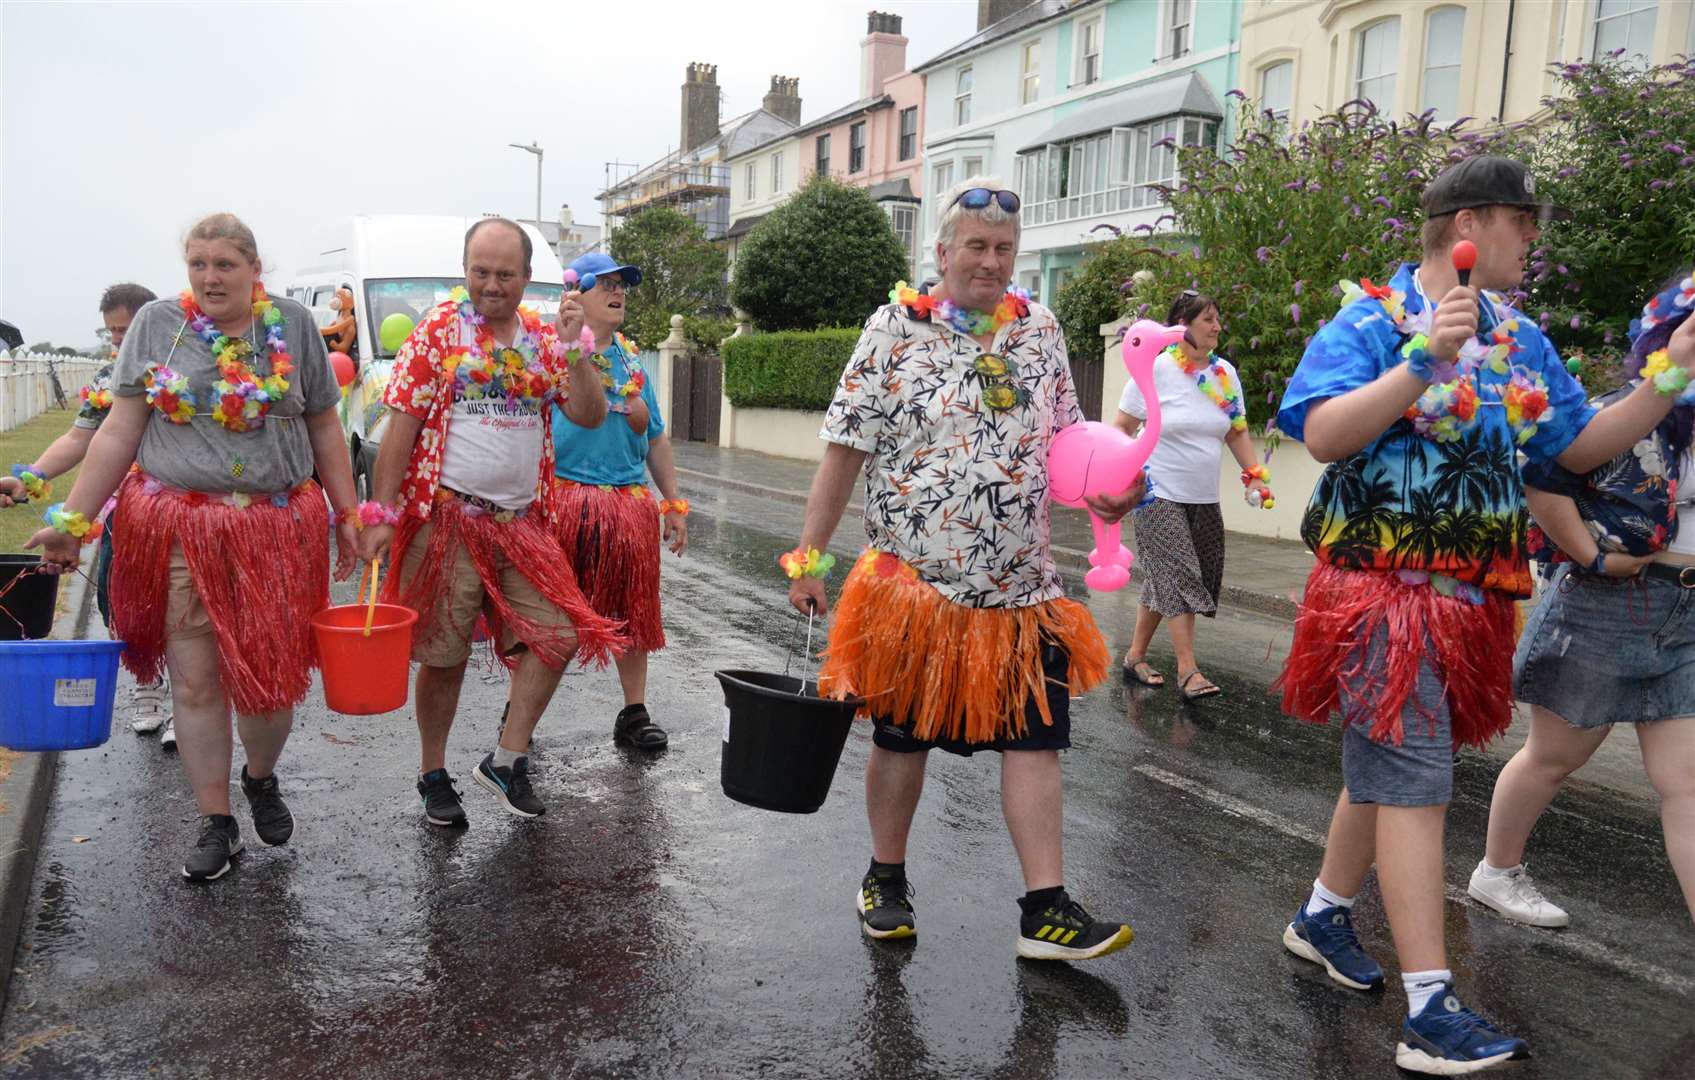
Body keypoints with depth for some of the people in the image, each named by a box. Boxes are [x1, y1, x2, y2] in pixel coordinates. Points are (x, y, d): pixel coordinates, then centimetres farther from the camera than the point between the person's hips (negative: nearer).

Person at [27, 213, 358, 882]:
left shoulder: (293, 326, 4)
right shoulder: (157, 324, 3)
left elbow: (324, 430, 9)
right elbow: (119, 434, 4)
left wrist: (347, 514, 6)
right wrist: (71, 521, 0)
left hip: (276, 530, 0)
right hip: (178, 531, 0)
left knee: (269, 674, 5)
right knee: (195, 682, 4)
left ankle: (260, 778, 35)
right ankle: (215, 824, 18)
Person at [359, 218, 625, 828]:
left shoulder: (542, 338, 9)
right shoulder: (438, 330, -3)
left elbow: (590, 416, 3)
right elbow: (402, 424, -6)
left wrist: (573, 347, -9)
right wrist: (381, 514, -11)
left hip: (521, 521, 5)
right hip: (447, 519, -4)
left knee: (558, 635, 0)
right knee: (443, 654, 4)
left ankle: (506, 760, 15)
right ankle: (433, 776, 22)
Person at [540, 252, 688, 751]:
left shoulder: (631, 358, 15)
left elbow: (654, 437, 20)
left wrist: (674, 504, 17)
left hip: (631, 501, 5)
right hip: (563, 498, -5)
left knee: (634, 611, 9)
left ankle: (634, 714, 22)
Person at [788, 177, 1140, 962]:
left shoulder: (1039, 330, 8)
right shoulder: (895, 328, -4)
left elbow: (1064, 438, 17)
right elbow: (844, 451, -5)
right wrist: (808, 556, -8)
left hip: (1022, 589, 4)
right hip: (915, 584, -3)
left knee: (1034, 740, 3)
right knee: (903, 737, 11)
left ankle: (1046, 910, 11)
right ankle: (885, 881, 30)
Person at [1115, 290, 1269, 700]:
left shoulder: (1225, 372, 7)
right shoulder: (1155, 370, -9)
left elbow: (1237, 432, 14)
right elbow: (1122, 428, -5)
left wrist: (1254, 475, 4)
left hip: (1203, 498, 6)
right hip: (1159, 494, -6)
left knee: (1165, 578, 11)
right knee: (1179, 576, -11)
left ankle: (1136, 655, 23)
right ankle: (1187, 671, -9)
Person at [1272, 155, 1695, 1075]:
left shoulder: (1521, 340, 13)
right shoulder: (1370, 321, -8)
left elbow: (1579, 448, 15)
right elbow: (1323, 437, -21)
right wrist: (1424, 362, -28)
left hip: (1471, 592, 8)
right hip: (1385, 583, -8)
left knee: (1386, 768, 18)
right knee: (1413, 780, -9)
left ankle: (1322, 916, 37)